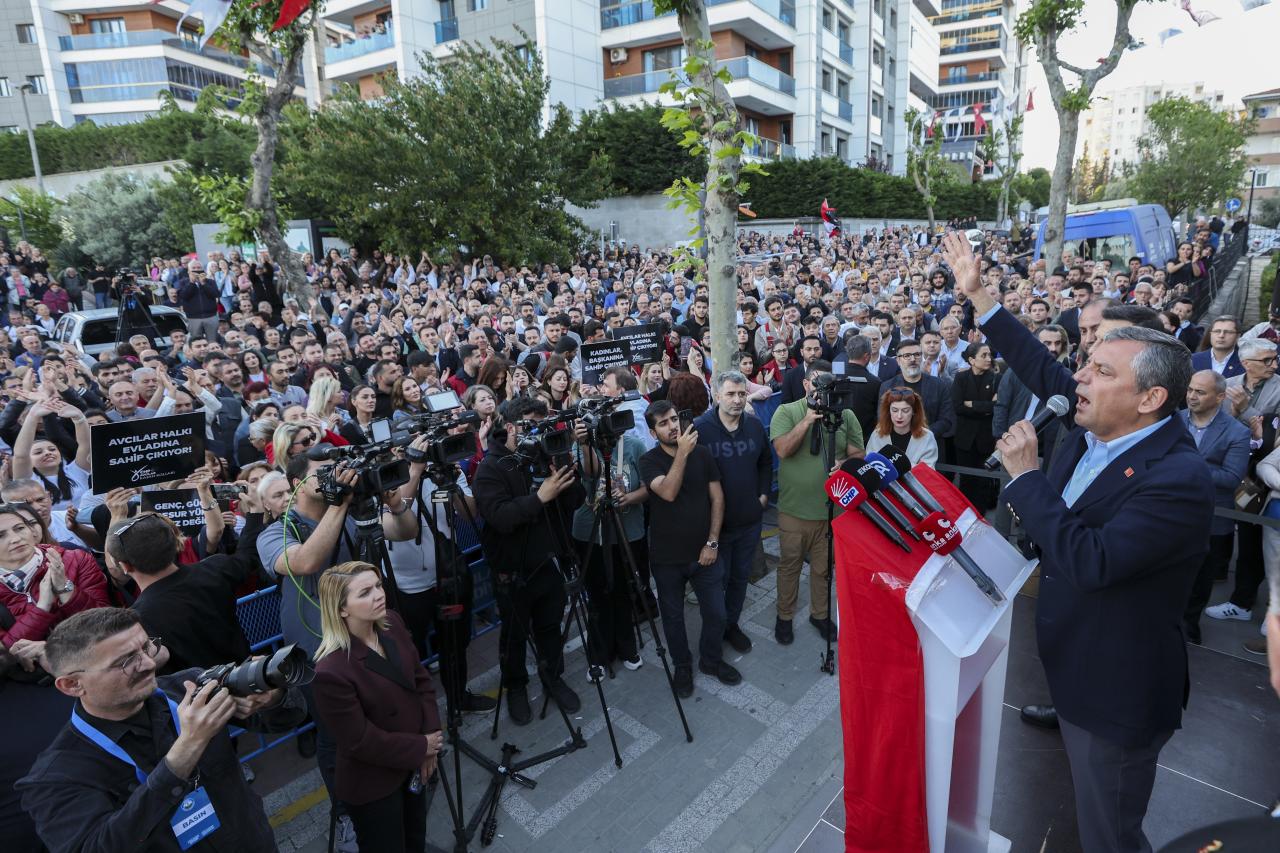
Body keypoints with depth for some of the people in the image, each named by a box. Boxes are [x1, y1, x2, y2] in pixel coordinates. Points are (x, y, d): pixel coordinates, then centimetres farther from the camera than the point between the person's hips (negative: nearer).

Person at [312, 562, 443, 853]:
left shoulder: (391, 622, -12)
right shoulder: (332, 671, -34)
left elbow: (421, 678, -1)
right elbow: (360, 742, -25)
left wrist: (430, 737, -9)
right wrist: (421, 748, -15)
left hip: (413, 762, 6)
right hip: (372, 785, -6)